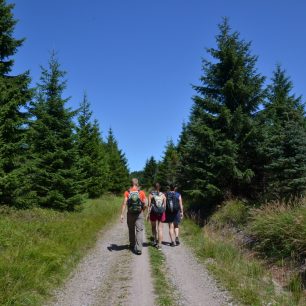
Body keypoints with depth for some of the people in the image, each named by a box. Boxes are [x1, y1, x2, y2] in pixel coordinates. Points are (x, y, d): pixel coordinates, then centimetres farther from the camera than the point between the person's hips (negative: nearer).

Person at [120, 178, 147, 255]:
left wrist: (122, 214, -13)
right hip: (139, 214, -1)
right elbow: (145, 204, -3)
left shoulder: (127, 192, -5)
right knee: (139, 231, -1)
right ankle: (138, 249, -10)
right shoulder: (141, 192, -5)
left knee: (131, 230, 18)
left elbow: (124, 203, -13)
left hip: (130, 214, 2)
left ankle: (132, 245, 35)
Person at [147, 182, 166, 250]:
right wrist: (164, 215, 12)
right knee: (160, 229, 4)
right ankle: (159, 245, 1)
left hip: (153, 212, -1)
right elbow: (165, 205, 4)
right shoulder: (163, 195, 4)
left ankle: (155, 240, 17)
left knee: (154, 227, 22)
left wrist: (148, 214, -1)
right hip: (161, 213, 1)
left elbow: (149, 205, -6)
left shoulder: (151, 194, -2)